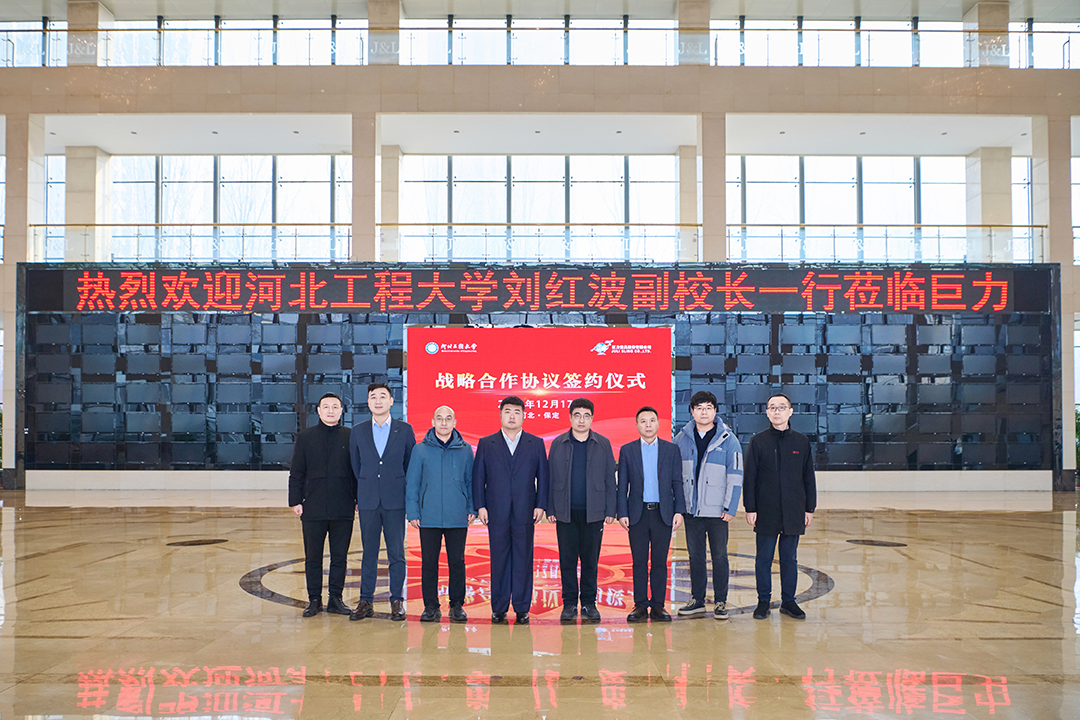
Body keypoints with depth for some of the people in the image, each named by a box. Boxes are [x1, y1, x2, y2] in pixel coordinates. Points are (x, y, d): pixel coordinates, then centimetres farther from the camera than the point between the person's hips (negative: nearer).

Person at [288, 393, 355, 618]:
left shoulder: (350, 437, 5)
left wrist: (358, 499, 2)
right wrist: (295, 501, 0)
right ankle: (314, 600, 16)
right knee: (313, 557, 6)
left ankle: (335, 599, 16)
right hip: (313, 508, 0)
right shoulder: (305, 437, 7)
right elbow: (296, 473, 7)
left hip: (343, 509, 0)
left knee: (339, 557, 5)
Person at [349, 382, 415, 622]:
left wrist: (407, 495, 5)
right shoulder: (358, 431, 8)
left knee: (396, 552, 1)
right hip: (368, 501, 1)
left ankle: (397, 601, 10)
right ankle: (366, 602, 13)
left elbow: (411, 464, 7)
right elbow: (356, 466, 12)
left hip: (395, 501, -1)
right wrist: (359, 497, 10)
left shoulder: (405, 430, 3)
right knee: (369, 553, 6)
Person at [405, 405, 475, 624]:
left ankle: (457, 605, 15)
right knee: (429, 562, 3)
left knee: (457, 561, 4)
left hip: (458, 518, 1)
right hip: (428, 518, 0)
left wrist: (471, 508, 3)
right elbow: (411, 483, 4)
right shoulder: (420, 450, 4)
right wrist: (412, 512, -2)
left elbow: (470, 481, 11)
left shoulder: (465, 450, 7)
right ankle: (431, 606, 13)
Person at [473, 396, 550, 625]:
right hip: (497, 512, 0)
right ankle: (499, 609, 11)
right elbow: (478, 476, 7)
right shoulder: (486, 444, 9)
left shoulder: (536, 444, 10)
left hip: (525, 512, 0)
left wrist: (540, 505, -1)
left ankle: (522, 608, 10)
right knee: (499, 560, 4)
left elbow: (542, 476, 7)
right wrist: (480, 506, -2)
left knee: (523, 560, 2)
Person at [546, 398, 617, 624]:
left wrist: (610, 510, 0)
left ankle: (589, 603, 14)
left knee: (590, 559, 5)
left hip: (593, 512, 0)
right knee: (567, 559, 3)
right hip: (565, 512, 0)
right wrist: (550, 509, 0)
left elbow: (610, 479, 5)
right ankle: (569, 604, 12)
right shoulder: (558, 444, 6)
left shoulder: (603, 444, 5)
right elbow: (551, 478, 6)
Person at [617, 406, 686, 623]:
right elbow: (622, 485, 5)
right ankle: (640, 605, 10)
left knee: (660, 562, 3)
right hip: (637, 513, 0)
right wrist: (622, 513, -2)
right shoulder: (627, 450, 6)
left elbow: (677, 483, 6)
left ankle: (658, 605, 10)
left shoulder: (671, 449, 7)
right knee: (639, 562, 3)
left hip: (663, 513, 0)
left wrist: (679, 511, -2)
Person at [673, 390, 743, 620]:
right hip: (691, 510, 3)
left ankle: (720, 602, 14)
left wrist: (730, 508, -9)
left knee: (719, 556, 4)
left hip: (717, 511, -3)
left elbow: (735, 476, -4)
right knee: (695, 556, 10)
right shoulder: (682, 439, 4)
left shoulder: (728, 440, -4)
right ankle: (697, 600, 21)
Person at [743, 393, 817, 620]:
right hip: (766, 512, -1)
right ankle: (763, 601, 16)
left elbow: (809, 478, 9)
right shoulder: (758, 442, 0)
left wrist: (809, 508, 6)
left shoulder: (802, 442, 5)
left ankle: (788, 601, 19)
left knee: (789, 558, 9)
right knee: (764, 559, 5)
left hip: (793, 513, 1)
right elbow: (749, 477, 0)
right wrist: (750, 508, -5)